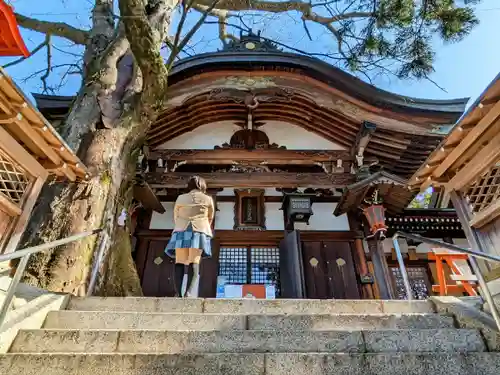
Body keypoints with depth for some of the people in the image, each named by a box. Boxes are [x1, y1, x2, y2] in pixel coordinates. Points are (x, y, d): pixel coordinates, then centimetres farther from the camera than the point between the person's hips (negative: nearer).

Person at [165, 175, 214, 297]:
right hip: (199, 232, -1)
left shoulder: (180, 198, 16)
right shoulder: (208, 199, 14)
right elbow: (210, 219, 22)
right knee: (194, 262, -9)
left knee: (180, 262, -2)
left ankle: (178, 292, -16)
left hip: (181, 232, 1)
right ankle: (189, 292, -25)